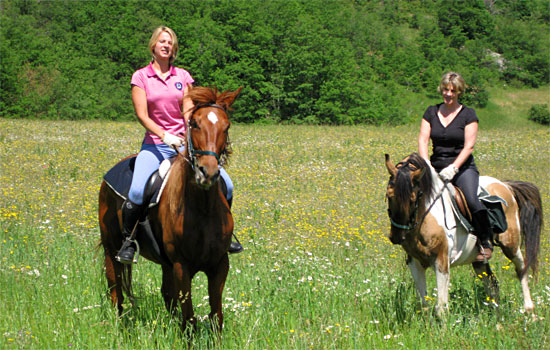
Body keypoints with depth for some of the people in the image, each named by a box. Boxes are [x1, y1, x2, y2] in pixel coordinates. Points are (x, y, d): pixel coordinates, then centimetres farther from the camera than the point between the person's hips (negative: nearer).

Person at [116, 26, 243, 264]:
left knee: (225, 183, -12)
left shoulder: (183, 76, 9)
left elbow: (188, 112, 1)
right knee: (137, 192, -28)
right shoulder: (141, 77, 1)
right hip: (155, 144, -3)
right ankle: (127, 240, -5)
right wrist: (165, 136, -21)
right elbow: (142, 115, -7)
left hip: (183, 144, 3)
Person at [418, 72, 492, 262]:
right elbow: (422, 140, 1)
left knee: (471, 199, -29)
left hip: (463, 167, -4)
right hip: (436, 168, 4)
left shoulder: (468, 114, 0)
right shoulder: (431, 112, 9)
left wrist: (453, 168, -22)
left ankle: (486, 241, -10)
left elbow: (469, 146, -8)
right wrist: (426, 165, -16)